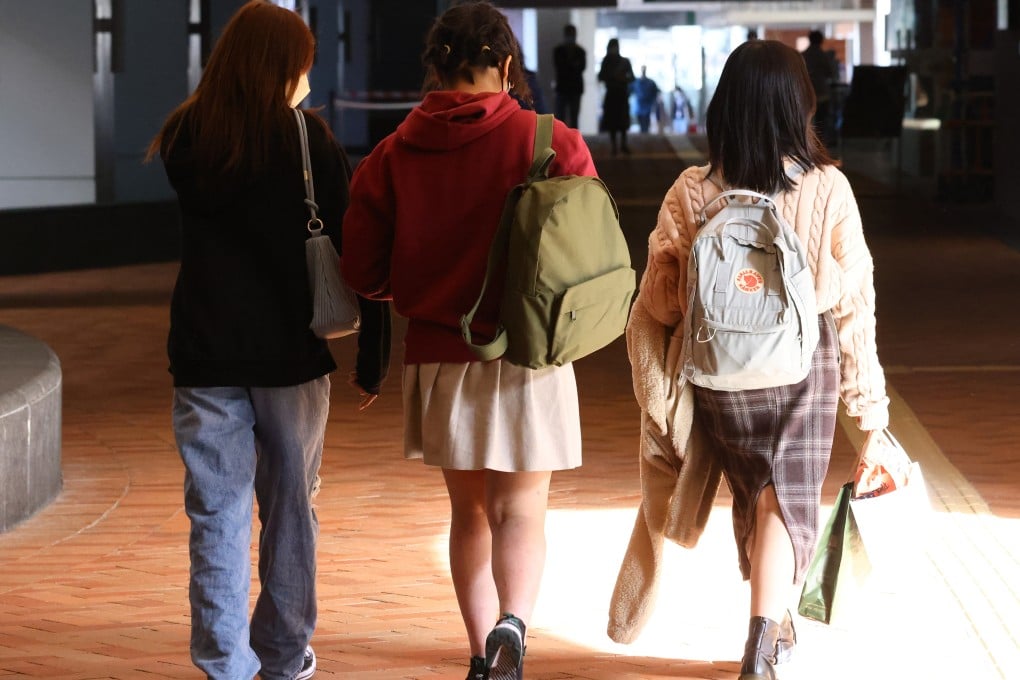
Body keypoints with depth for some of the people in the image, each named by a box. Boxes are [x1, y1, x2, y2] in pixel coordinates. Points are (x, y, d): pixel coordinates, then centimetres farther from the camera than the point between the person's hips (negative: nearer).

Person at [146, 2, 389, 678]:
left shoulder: (185, 138, 0)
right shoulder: (308, 139, -7)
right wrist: (371, 354, -2)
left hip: (205, 354, 1)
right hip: (292, 351, -1)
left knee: (218, 516, 4)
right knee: (290, 509, 12)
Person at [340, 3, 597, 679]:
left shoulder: (394, 154, -2)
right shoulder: (552, 143, -9)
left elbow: (362, 272, -1)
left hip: (439, 357, 2)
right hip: (528, 356, -2)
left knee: (469, 509, 17)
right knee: (519, 510, 6)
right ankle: (513, 625, -19)